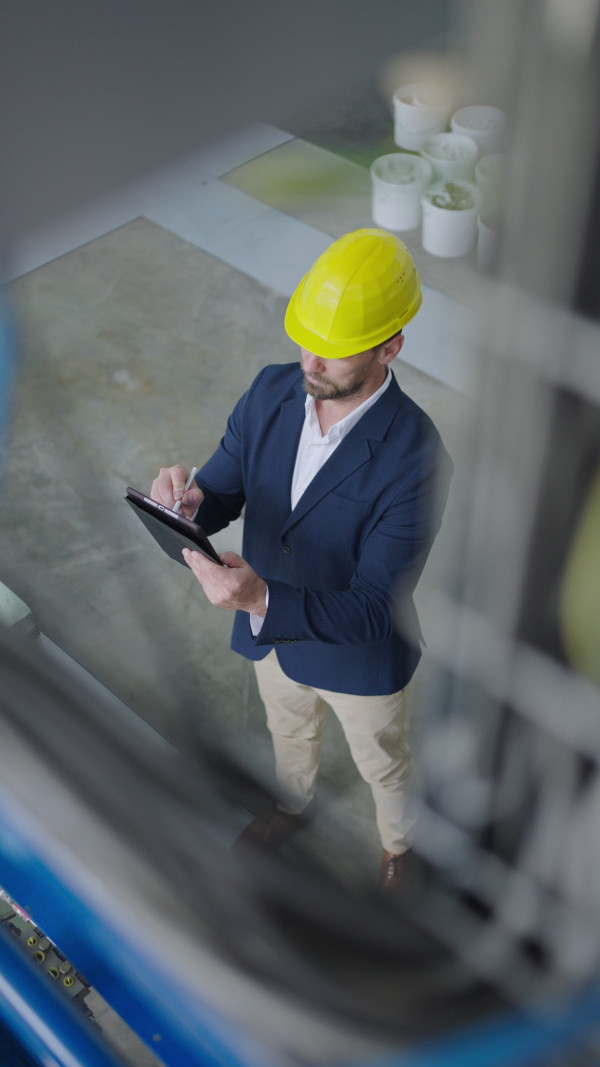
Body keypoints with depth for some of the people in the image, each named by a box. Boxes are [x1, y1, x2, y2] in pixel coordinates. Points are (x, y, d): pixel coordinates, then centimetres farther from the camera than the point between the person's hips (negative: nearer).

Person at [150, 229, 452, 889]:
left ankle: (397, 845, 60)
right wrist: (189, 504, -35)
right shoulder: (270, 392, -19)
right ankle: (294, 805, 68)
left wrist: (262, 600, -51)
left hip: (359, 658, -4)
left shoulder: (414, 457, -36)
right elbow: (223, 487, -9)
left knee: (382, 765, 26)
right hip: (270, 633, 5)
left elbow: (373, 608, -34)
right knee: (289, 734, 35)